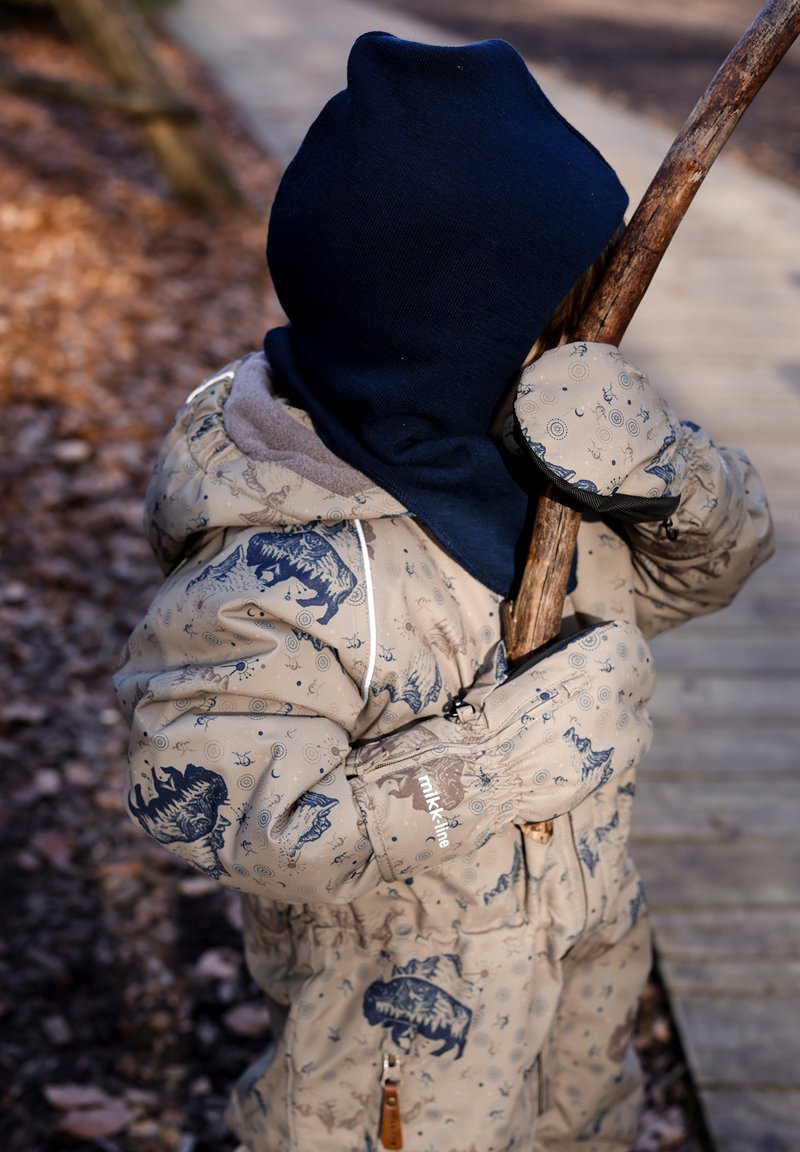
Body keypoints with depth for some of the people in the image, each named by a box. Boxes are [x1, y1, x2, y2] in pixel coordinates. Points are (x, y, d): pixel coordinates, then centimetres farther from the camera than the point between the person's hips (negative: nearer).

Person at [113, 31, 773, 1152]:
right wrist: (509, 753, -35)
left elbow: (712, 561, -2)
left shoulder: (521, 440, -11)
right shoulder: (273, 583, -33)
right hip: (406, 996, -7)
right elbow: (225, 813, -34)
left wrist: (659, 468, -26)